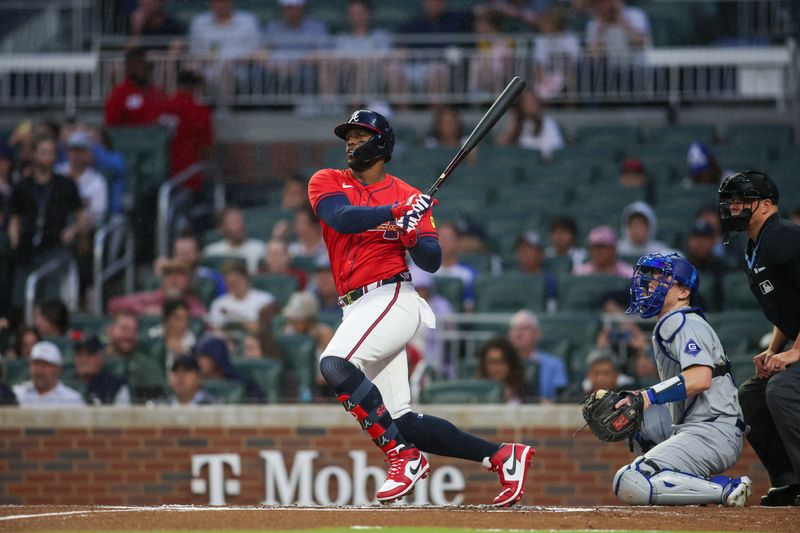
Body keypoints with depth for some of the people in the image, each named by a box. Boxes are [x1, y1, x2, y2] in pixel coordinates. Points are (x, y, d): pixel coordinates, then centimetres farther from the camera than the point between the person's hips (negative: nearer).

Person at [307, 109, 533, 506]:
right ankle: (502, 456, 11)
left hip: (392, 299, -5)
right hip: (357, 308, 5)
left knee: (335, 365, -30)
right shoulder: (327, 183, 11)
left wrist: (411, 235, -17)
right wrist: (398, 210, -20)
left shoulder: (407, 197, 6)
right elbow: (343, 218, -10)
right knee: (401, 422, 1)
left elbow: (431, 262, 2)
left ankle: (404, 457, -23)